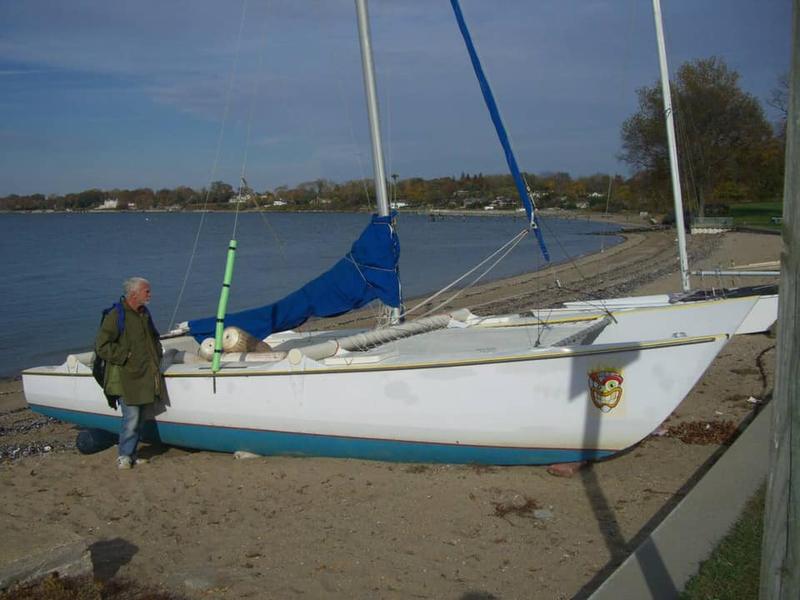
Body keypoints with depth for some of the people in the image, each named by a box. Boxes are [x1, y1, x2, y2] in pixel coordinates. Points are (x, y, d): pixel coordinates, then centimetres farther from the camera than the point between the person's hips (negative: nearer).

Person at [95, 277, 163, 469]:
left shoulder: (144, 313, 13)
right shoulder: (115, 316, -12)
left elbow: (153, 338, 30)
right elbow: (101, 346, -15)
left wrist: (157, 354, 14)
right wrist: (125, 356, -16)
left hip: (145, 376, 8)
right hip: (126, 378, -8)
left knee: (140, 418, 12)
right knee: (131, 417, -9)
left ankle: (131, 454, 23)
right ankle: (124, 456, 6)